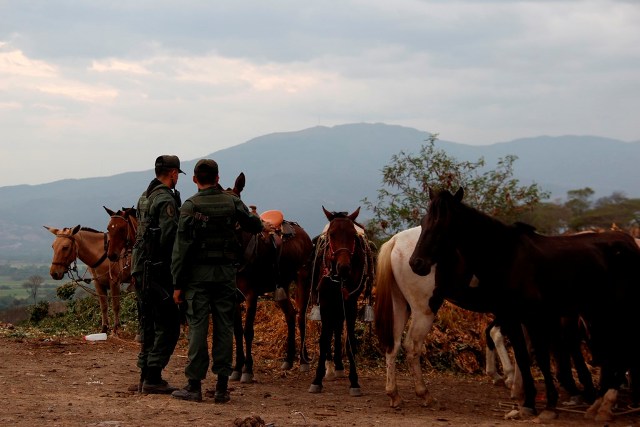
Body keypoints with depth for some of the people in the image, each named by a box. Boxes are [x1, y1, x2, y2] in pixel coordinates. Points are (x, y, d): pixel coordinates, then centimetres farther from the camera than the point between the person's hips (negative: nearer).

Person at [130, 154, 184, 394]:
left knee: (148, 324, 15)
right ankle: (153, 377, -9)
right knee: (168, 325, -5)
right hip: (158, 270, -10)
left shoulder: (144, 198, 16)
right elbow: (169, 238, -22)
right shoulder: (166, 199, -14)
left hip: (140, 268, 10)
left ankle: (146, 375, 18)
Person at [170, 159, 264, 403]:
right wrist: (251, 215, 37)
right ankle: (222, 387, 8)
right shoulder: (232, 202, 1)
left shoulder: (190, 206, -8)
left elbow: (181, 247, -9)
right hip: (226, 273, 3)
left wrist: (178, 284, -5)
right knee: (224, 328, 6)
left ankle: (194, 385, 3)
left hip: (198, 274, -2)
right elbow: (256, 227, 14)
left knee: (198, 328, 1)